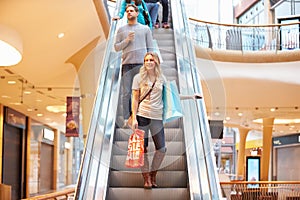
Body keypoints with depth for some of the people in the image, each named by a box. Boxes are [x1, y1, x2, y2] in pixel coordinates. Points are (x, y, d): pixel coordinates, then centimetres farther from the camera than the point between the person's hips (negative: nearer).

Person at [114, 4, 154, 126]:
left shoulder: (145, 29, 13)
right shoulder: (121, 30, 15)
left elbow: (150, 48, 11)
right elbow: (116, 47, 11)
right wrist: (127, 40, -5)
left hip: (141, 64, -1)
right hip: (127, 64, 1)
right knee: (126, 93, -2)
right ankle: (126, 119, 1)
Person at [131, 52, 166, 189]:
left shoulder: (161, 78, 9)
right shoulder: (139, 78, 2)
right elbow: (135, 99, 2)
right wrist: (134, 118, -7)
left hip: (157, 117, 3)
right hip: (142, 116, -2)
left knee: (161, 149, 2)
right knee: (143, 148, 0)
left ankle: (153, 175, 22)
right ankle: (146, 178, 12)